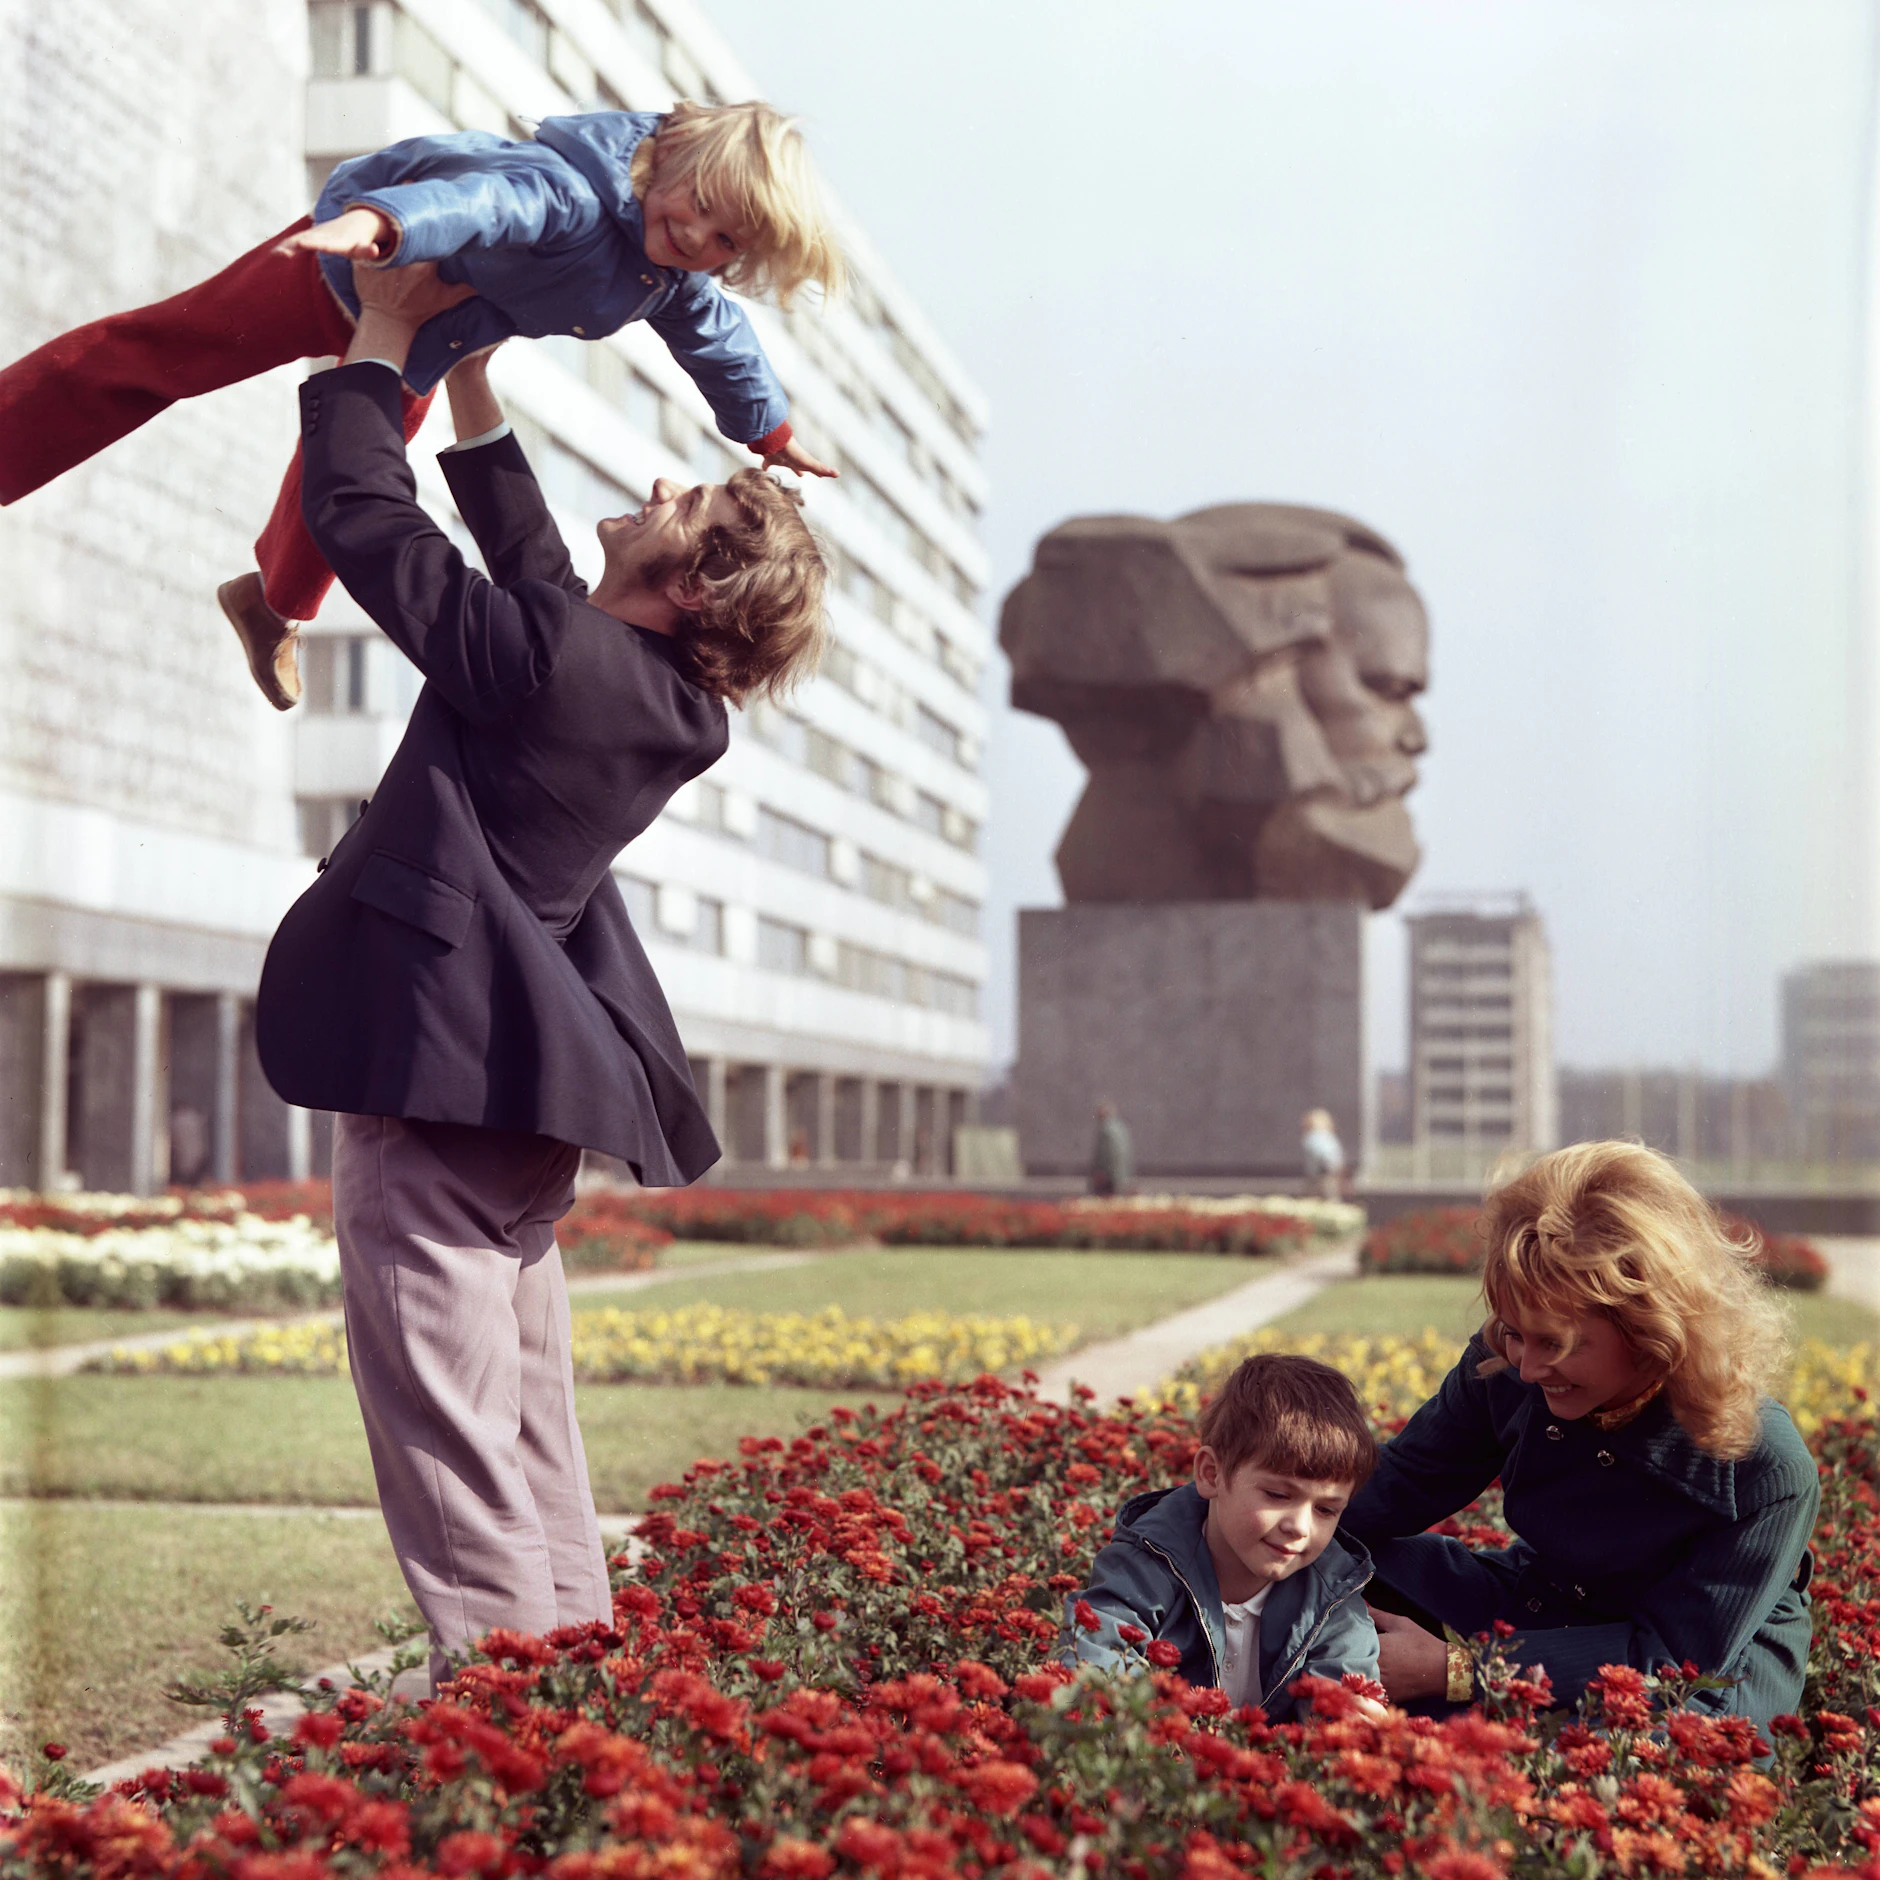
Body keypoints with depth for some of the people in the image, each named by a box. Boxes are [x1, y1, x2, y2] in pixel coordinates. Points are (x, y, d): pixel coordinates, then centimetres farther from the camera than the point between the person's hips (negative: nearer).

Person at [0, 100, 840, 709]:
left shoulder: (678, 279, -14)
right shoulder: (579, 191, -42)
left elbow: (715, 337, 8)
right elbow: (495, 192, -62)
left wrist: (770, 432, 19)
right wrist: (375, 219, -81)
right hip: (353, 264, -7)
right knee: (160, 351, -2)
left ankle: (274, 602, 48)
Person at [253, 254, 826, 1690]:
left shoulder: (551, 658, -17)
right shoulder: (674, 701, 7)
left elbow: (361, 516, -9)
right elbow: (529, 566, 23)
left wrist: (384, 336, 4)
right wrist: (470, 372, 26)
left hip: (438, 1059, -9)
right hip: (531, 1073, 9)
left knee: (442, 1396, -8)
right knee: (522, 1393, 15)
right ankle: (569, 1651, 21)